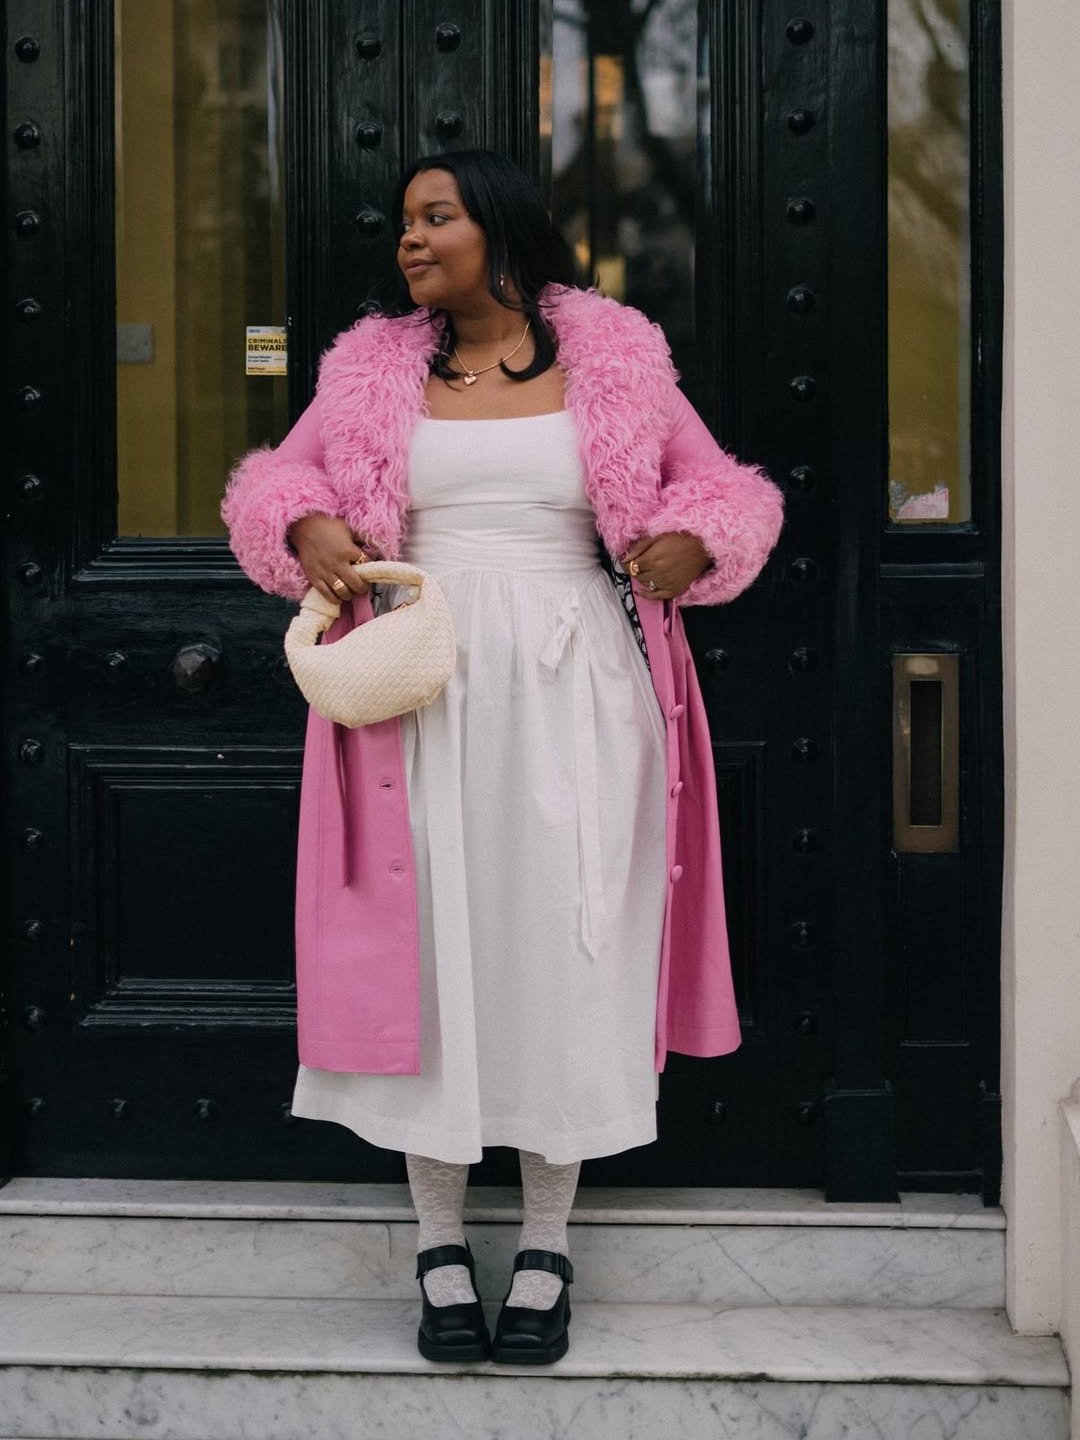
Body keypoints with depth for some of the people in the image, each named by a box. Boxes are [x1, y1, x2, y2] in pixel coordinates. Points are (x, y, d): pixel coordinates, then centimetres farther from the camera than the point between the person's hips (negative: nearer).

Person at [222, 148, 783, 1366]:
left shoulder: (615, 360, 6)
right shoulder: (372, 368, 10)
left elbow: (724, 488, 11)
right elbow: (276, 478, 16)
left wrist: (692, 544, -12)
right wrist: (308, 528, -7)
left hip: (574, 691, -1)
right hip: (420, 692, 1)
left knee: (565, 941, 1)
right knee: (425, 942, 1)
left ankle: (548, 1241, 14)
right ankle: (438, 1240, 13)